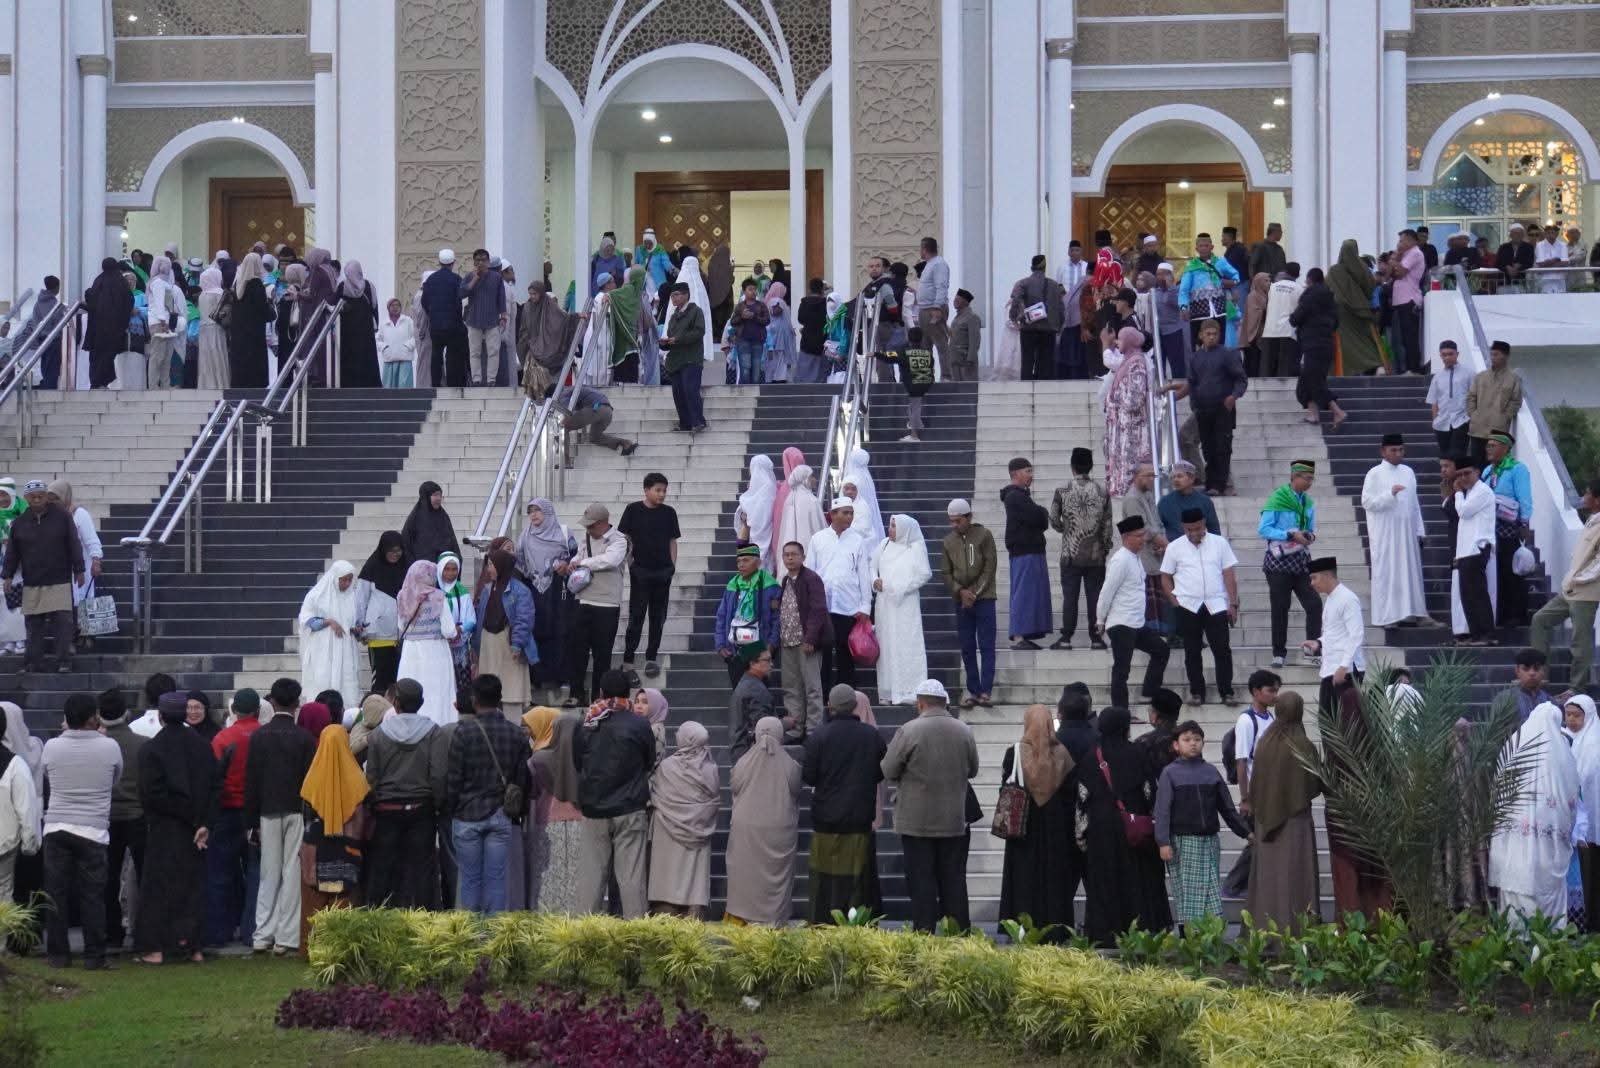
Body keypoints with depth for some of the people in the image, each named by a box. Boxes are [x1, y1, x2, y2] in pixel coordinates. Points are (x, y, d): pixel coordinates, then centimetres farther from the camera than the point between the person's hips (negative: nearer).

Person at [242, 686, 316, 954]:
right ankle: (286, 938, -2)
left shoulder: (258, 736, 1)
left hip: (268, 813, 2)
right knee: (293, 873, 0)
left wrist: (251, 822, 6)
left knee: (269, 875, 8)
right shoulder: (305, 739, -4)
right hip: (297, 812, -2)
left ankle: (263, 935, 7)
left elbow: (251, 781, 2)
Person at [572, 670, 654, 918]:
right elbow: (650, 763, 5)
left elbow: (577, 763, 11)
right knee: (631, 872, -1)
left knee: (592, 872, 7)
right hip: (630, 810, -2)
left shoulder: (587, 726, 0)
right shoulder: (639, 726, -8)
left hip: (593, 811, 2)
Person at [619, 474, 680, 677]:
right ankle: (627, 660, -2)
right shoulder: (633, 510, -3)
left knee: (658, 617, 8)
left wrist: (673, 566, 4)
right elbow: (624, 537, 1)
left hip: (663, 571, 3)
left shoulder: (669, 512, 5)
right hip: (640, 571, -3)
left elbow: (672, 541, 10)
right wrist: (629, 561, -7)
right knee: (636, 616, -4)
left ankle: (651, 658, 16)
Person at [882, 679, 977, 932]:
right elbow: (972, 770, 11)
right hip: (955, 820, 4)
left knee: (922, 882, 1)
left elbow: (888, 771, -8)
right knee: (954, 880, 11)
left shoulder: (908, 732, -14)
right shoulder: (964, 732, -1)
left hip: (917, 821, -3)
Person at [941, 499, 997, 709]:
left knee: (986, 646, -5)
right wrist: (960, 591, -9)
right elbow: (945, 572, 8)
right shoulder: (948, 541, 7)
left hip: (984, 598, -4)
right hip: (962, 601, 4)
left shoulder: (984, 535, -3)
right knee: (967, 648, 4)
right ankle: (973, 691, 9)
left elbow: (990, 566, -6)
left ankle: (986, 691, -7)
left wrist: (975, 593, -11)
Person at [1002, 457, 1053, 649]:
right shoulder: (1014, 497, -11)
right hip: (1024, 552, -10)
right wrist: (1044, 512, 0)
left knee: (1034, 593, 9)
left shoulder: (1021, 495, 22)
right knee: (1024, 592, -13)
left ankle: (1023, 637, 9)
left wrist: (1041, 516, -1)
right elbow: (1038, 517, -20)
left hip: (1032, 551, 10)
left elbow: (1042, 522, 20)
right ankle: (1018, 637, -16)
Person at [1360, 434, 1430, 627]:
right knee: (1386, 573, -4)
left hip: (1407, 531, 5)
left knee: (1409, 572, 5)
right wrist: (1390, 494, -21)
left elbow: (1414, 504, 15)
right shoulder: (1375, 474, -4)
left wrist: (1419, 530, 11)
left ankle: (1408, 613, 9)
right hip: (1384, 534, -5)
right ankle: (1386, 616, -2)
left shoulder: (1408, 472, 11)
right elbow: (1367, 502, -10)